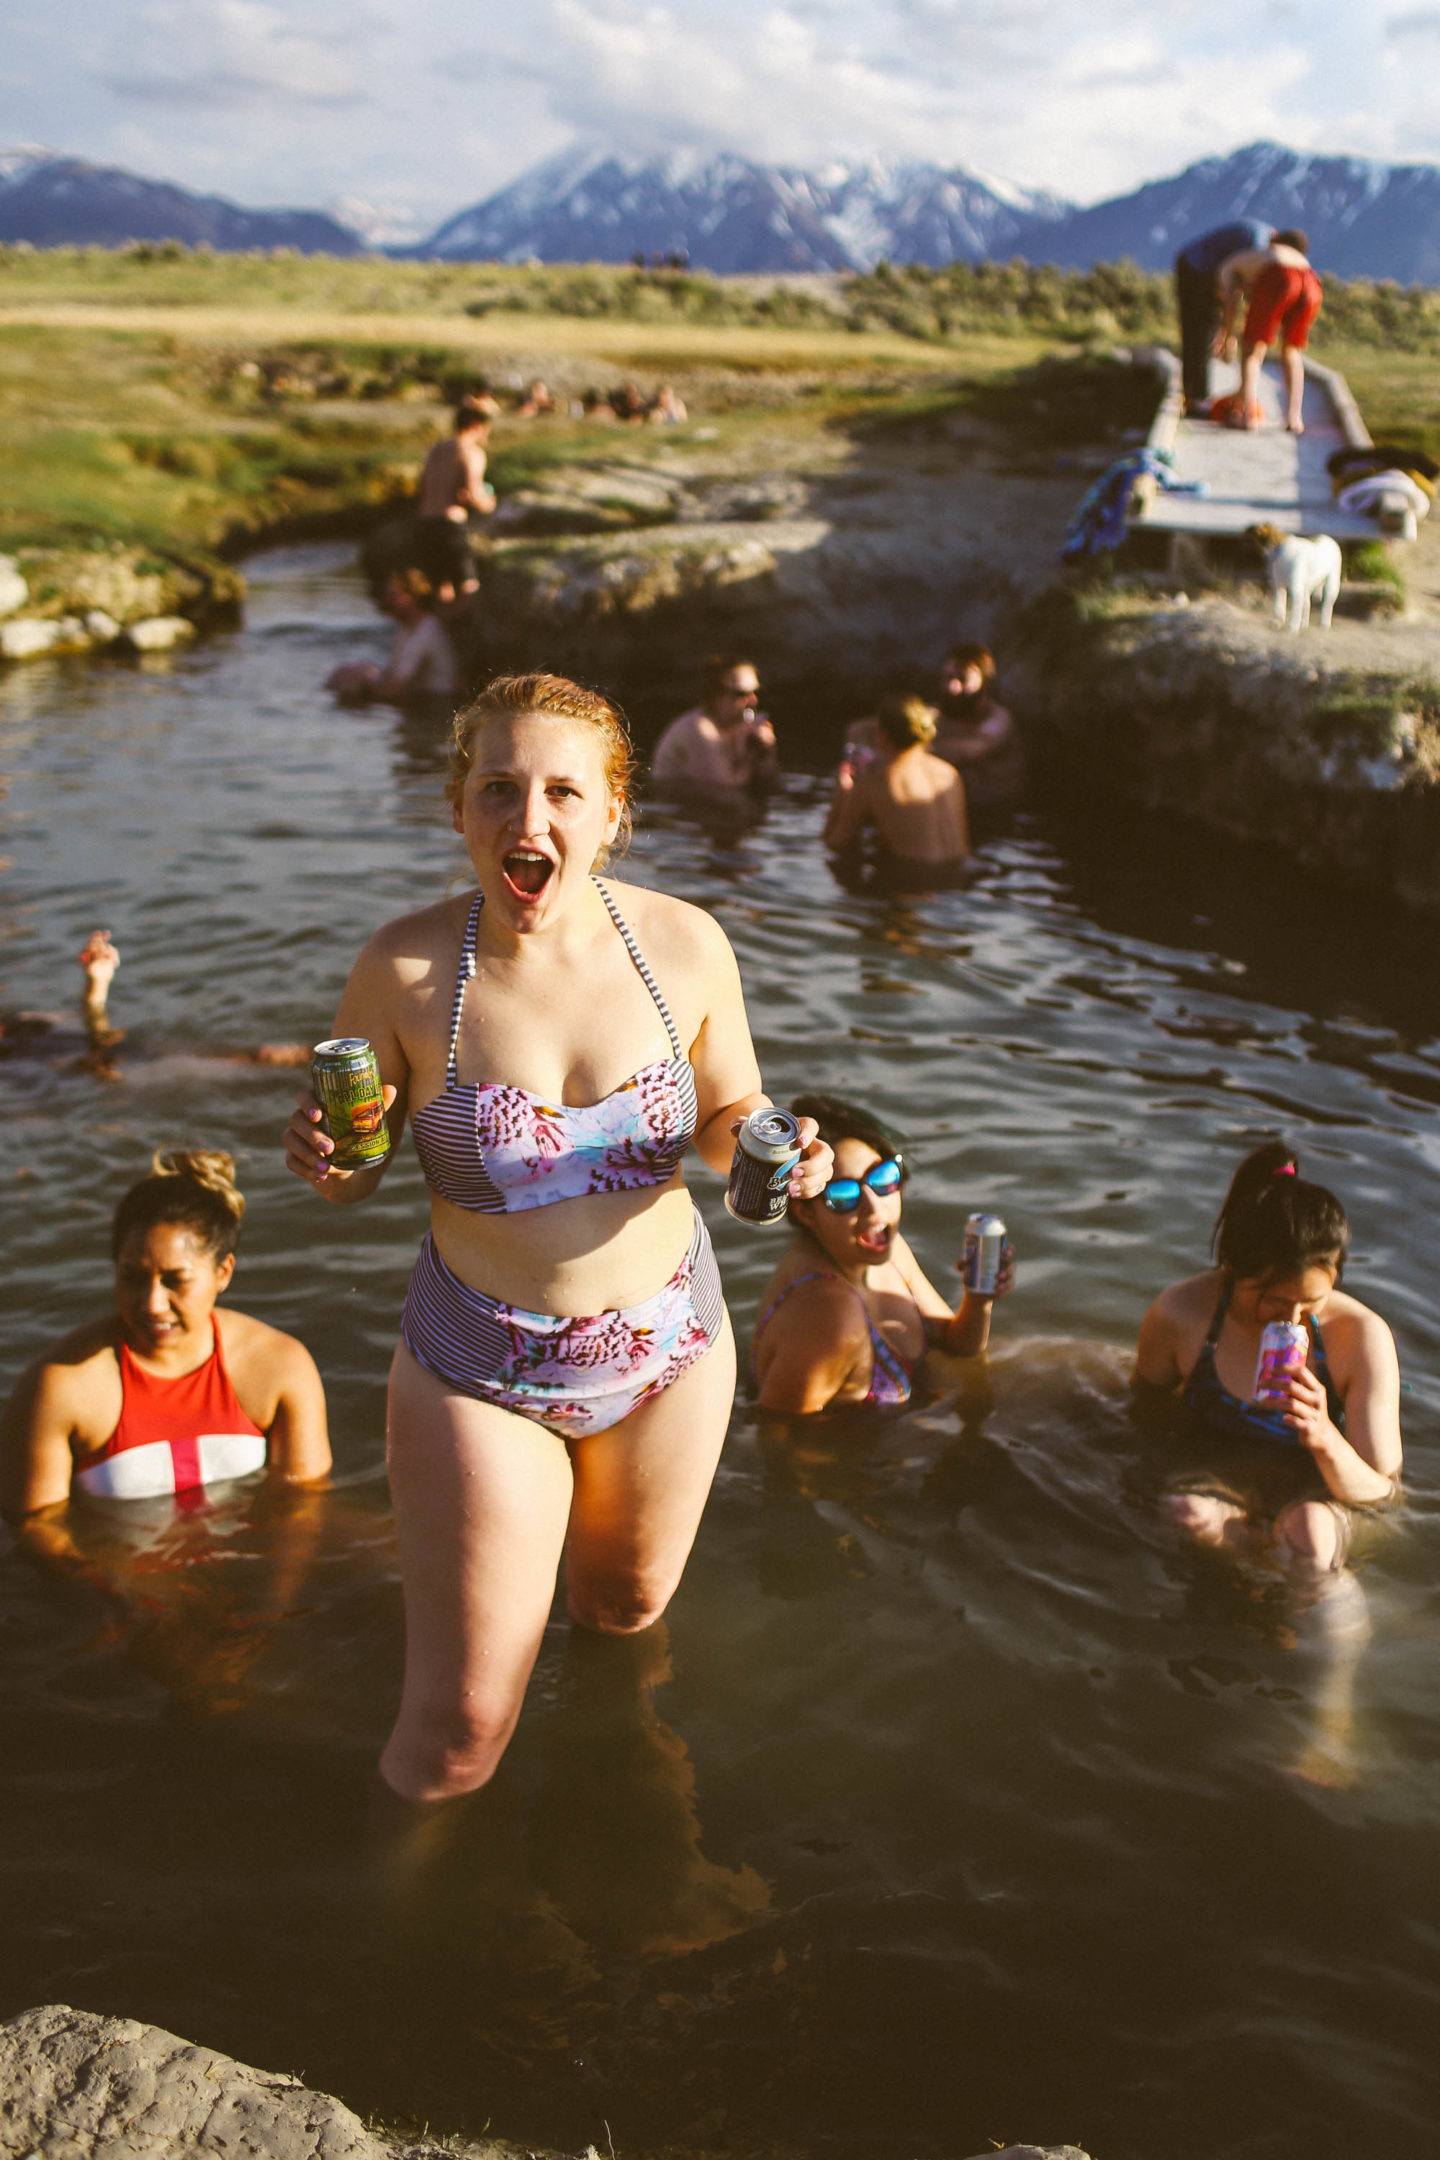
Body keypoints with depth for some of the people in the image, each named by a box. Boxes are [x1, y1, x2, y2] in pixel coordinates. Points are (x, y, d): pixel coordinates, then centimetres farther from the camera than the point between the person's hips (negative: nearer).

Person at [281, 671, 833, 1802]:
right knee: (461, 1732, 0)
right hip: (480, 1365, -3)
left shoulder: (683, 944, -12)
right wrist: (326, 1163, -28)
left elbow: (728, 1116, 4)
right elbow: (353, 1174, -5)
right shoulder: (404, 968, -18)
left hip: (668, 1339, 3)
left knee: (626, 1611, 28)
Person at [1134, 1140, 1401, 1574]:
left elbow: (1380, 1496, -15)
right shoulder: (1180, 1315, -16)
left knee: (1312, 1532, -39)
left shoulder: (1362, 1336, -18)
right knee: (1188, 1513, -37)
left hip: (1317, 1495, -1)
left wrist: (1326, 1440, -36)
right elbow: (1145, 1412, 5)